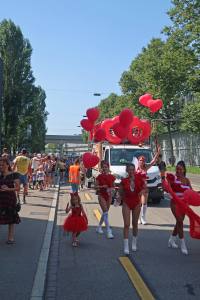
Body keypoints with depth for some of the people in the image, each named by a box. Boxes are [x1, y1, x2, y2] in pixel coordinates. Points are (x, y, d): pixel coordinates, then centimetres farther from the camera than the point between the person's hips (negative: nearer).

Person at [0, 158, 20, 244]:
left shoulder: (14, 175, -4)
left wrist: (8, 189, -21)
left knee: (11, 217, 3)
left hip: (10, 198, -2)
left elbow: (18, 188, -7)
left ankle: (10, 237, 16)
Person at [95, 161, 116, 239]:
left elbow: (112, 186, 12)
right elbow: (96, 187, -4)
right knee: (105, 213, -11)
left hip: (109, 195, 4)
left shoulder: (111, 177, 1)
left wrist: (111, 189, -10)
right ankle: (109, 231, -11)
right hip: (101, 195, -4)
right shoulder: (99, 176, -6)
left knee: (105, 212, 13)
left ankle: (99, 227, 33)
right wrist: (102, 186, -20)